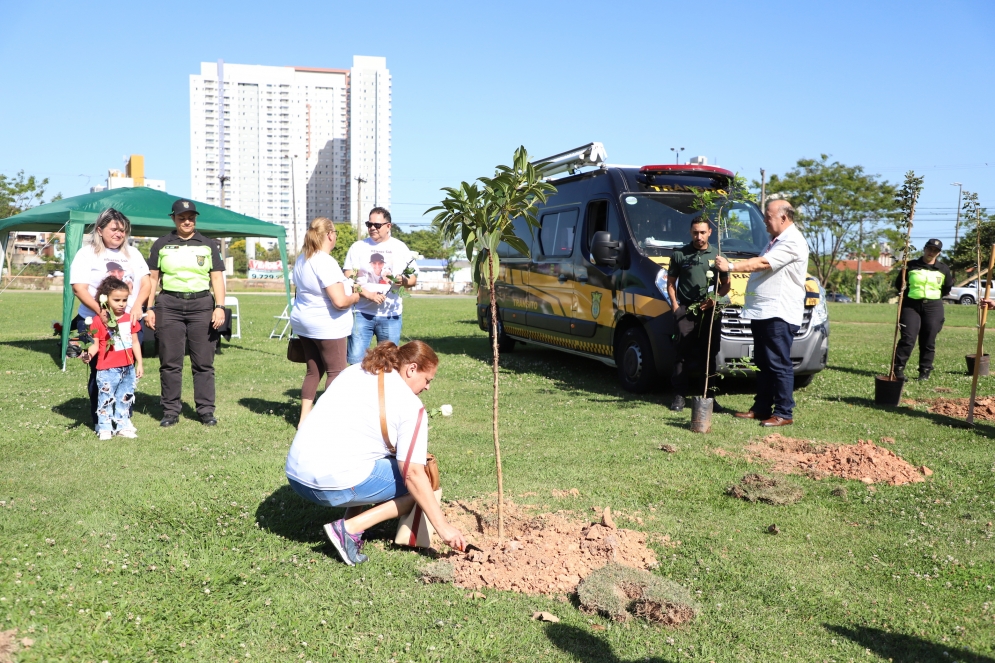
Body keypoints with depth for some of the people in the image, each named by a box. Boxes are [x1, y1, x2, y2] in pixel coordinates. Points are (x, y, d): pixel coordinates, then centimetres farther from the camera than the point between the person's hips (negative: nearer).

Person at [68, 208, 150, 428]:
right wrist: (100, 311, -23)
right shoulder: (86, 253, 2)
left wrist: (137, 306, -10)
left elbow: (146, 283, 9)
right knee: (100, 373, 3)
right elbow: (79, 288, -9)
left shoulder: (132, 253, 14)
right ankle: (100, 421, 13)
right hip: (95, 323, -3)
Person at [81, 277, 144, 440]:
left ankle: (123, 425, 24)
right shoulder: (98, 320, -8)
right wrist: (89, 354, -28)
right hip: (107, 369, -5)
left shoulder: (130, 318, 6)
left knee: (125, 398, 13)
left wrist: (139, 363, 11)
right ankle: (104, 428, 12)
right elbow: (95, 344, -7)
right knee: (106, 398, 2)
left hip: (128, 368, 5)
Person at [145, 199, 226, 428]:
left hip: (202, 305, 0)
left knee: (203, 362, 0)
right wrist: (149, 308, 2)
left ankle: (206, 410, 6)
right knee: (170, 362, 2)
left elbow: (217, 278, 8)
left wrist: (219, 306, -4)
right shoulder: (161, 245, 12)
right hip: (169, 305, 0)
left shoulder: (208, 245, 12)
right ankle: (171, 411, 9)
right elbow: (153, 278, 11)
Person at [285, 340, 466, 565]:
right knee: (418, 486, 6)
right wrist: (443, 527, -8)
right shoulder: (410, 405, -5)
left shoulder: (353, 372, 16)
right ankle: (349, 529, -5)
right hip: (338, 485, -8)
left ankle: (351, 527, 13)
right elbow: (413, 473, -12)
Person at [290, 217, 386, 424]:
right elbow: (339, 302, -25)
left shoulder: (301, 261, 8)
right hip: (327, 326, -9)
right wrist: (359, 295, -9)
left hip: (304, 322, 9)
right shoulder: (326, 263, -21)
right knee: (336, 371, 2)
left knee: (313, 371, 16)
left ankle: (304, 418, 19)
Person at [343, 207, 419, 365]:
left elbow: (414, 279, 8)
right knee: (356, 359, -5)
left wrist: (403, 280, -15)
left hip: (390, 315, 1)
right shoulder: (358, 247, 4)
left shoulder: (400, 248, 6)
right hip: (362, 313, -1)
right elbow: (348, 278, -2)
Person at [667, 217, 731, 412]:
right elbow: (671, 282, 12)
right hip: (686, 310, -1)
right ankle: (679, 396, 0)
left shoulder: (717, 255, 11)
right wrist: (675, 306, 0)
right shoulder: (680, 254, 8)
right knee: (683, 353, -4)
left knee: (710, 354, 5)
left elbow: (726, 284, 14)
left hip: (709, 311, 2)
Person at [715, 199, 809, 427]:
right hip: (762, 312, 10)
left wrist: (731, 266, -21)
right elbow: (760, 265, 25)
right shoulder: (776, 241, 22)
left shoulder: (792, 242, -12)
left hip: (779, 314, -10)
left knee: (779, 365, -7)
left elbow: (762, 264, -21)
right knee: (763, 363, 13)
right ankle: (761, 408, 19)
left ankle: (784, 413, -2)